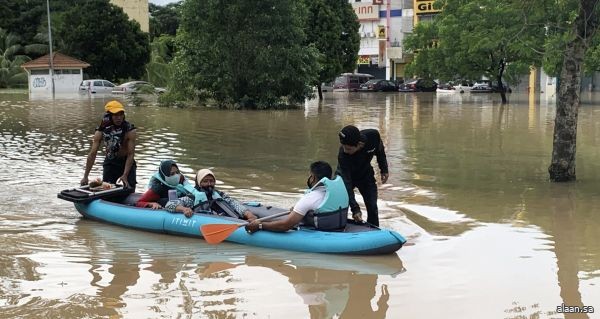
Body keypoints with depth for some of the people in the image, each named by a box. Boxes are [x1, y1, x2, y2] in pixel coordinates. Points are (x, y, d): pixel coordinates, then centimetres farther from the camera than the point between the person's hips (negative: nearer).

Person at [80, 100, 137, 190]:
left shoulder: (129, 130, -21)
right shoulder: (101, 131, -16)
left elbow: (130, 154, -22)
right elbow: (92, 154, -14)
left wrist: (125, 175, -31)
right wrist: (85, 177, -16)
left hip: (127, 162, -1)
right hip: (110, 163, 2)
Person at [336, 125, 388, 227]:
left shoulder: (373, 135, -33)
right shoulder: (343, 155, -39)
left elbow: (380, 150, -6)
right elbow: (347, 183, -37)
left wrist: (384, 169, 1)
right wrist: (355, 209, -42)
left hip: (366, 174, 2)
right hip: (347, 176, -2)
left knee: (372, 208, -3)